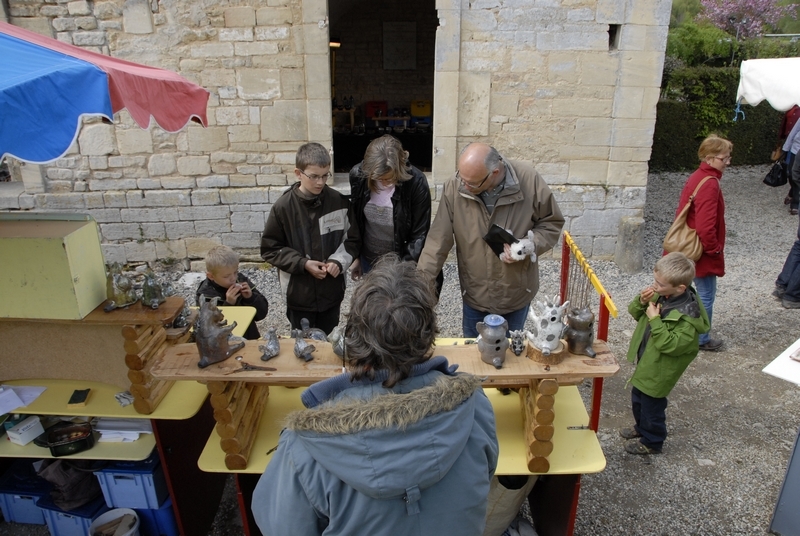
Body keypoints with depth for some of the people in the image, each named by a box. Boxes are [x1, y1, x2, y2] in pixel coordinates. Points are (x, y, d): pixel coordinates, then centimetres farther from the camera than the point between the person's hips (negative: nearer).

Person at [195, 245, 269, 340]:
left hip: (251, 339, 3)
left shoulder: (241, 280, 2)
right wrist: (228, 304, -20)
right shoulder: (205, 296, -7)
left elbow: (262, 313, 5)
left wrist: (250, 298, -11)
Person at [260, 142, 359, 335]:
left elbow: (352, 239, 3)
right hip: (299, 292, -2)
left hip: (332, 290, 2)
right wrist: (303, 263, -18)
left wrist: (339, 261, -15)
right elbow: (270, 249, -7)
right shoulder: (283, 207, -13)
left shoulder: (339, 202, -8)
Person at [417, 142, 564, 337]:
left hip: (517, 292, 0)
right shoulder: (454, 187, -19)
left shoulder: (530, 181, -20)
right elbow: (439, 239, -14)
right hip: (475, 293, 1)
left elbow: (552, 223, -6)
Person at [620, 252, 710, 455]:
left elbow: (670, 344, -32)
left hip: (658, 371, -8)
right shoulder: (660, 295, -10)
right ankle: (641, 427, 52)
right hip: (645, 360, 8)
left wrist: (655, 320, -32)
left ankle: (651, 442, 37)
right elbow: (635, 313, 3)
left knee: (652, 406, 13)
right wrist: (641, 301, -18)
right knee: (637, 398, 27)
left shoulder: (687, 316, -30)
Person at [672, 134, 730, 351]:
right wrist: (714, 249, -13)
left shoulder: (696, 177, 5)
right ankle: (702, 339, 21)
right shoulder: (710, 184, -23)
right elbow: (705, 226, -28)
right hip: (703, 251, -9)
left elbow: (683, 212, 13)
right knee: (706, 295, 7)